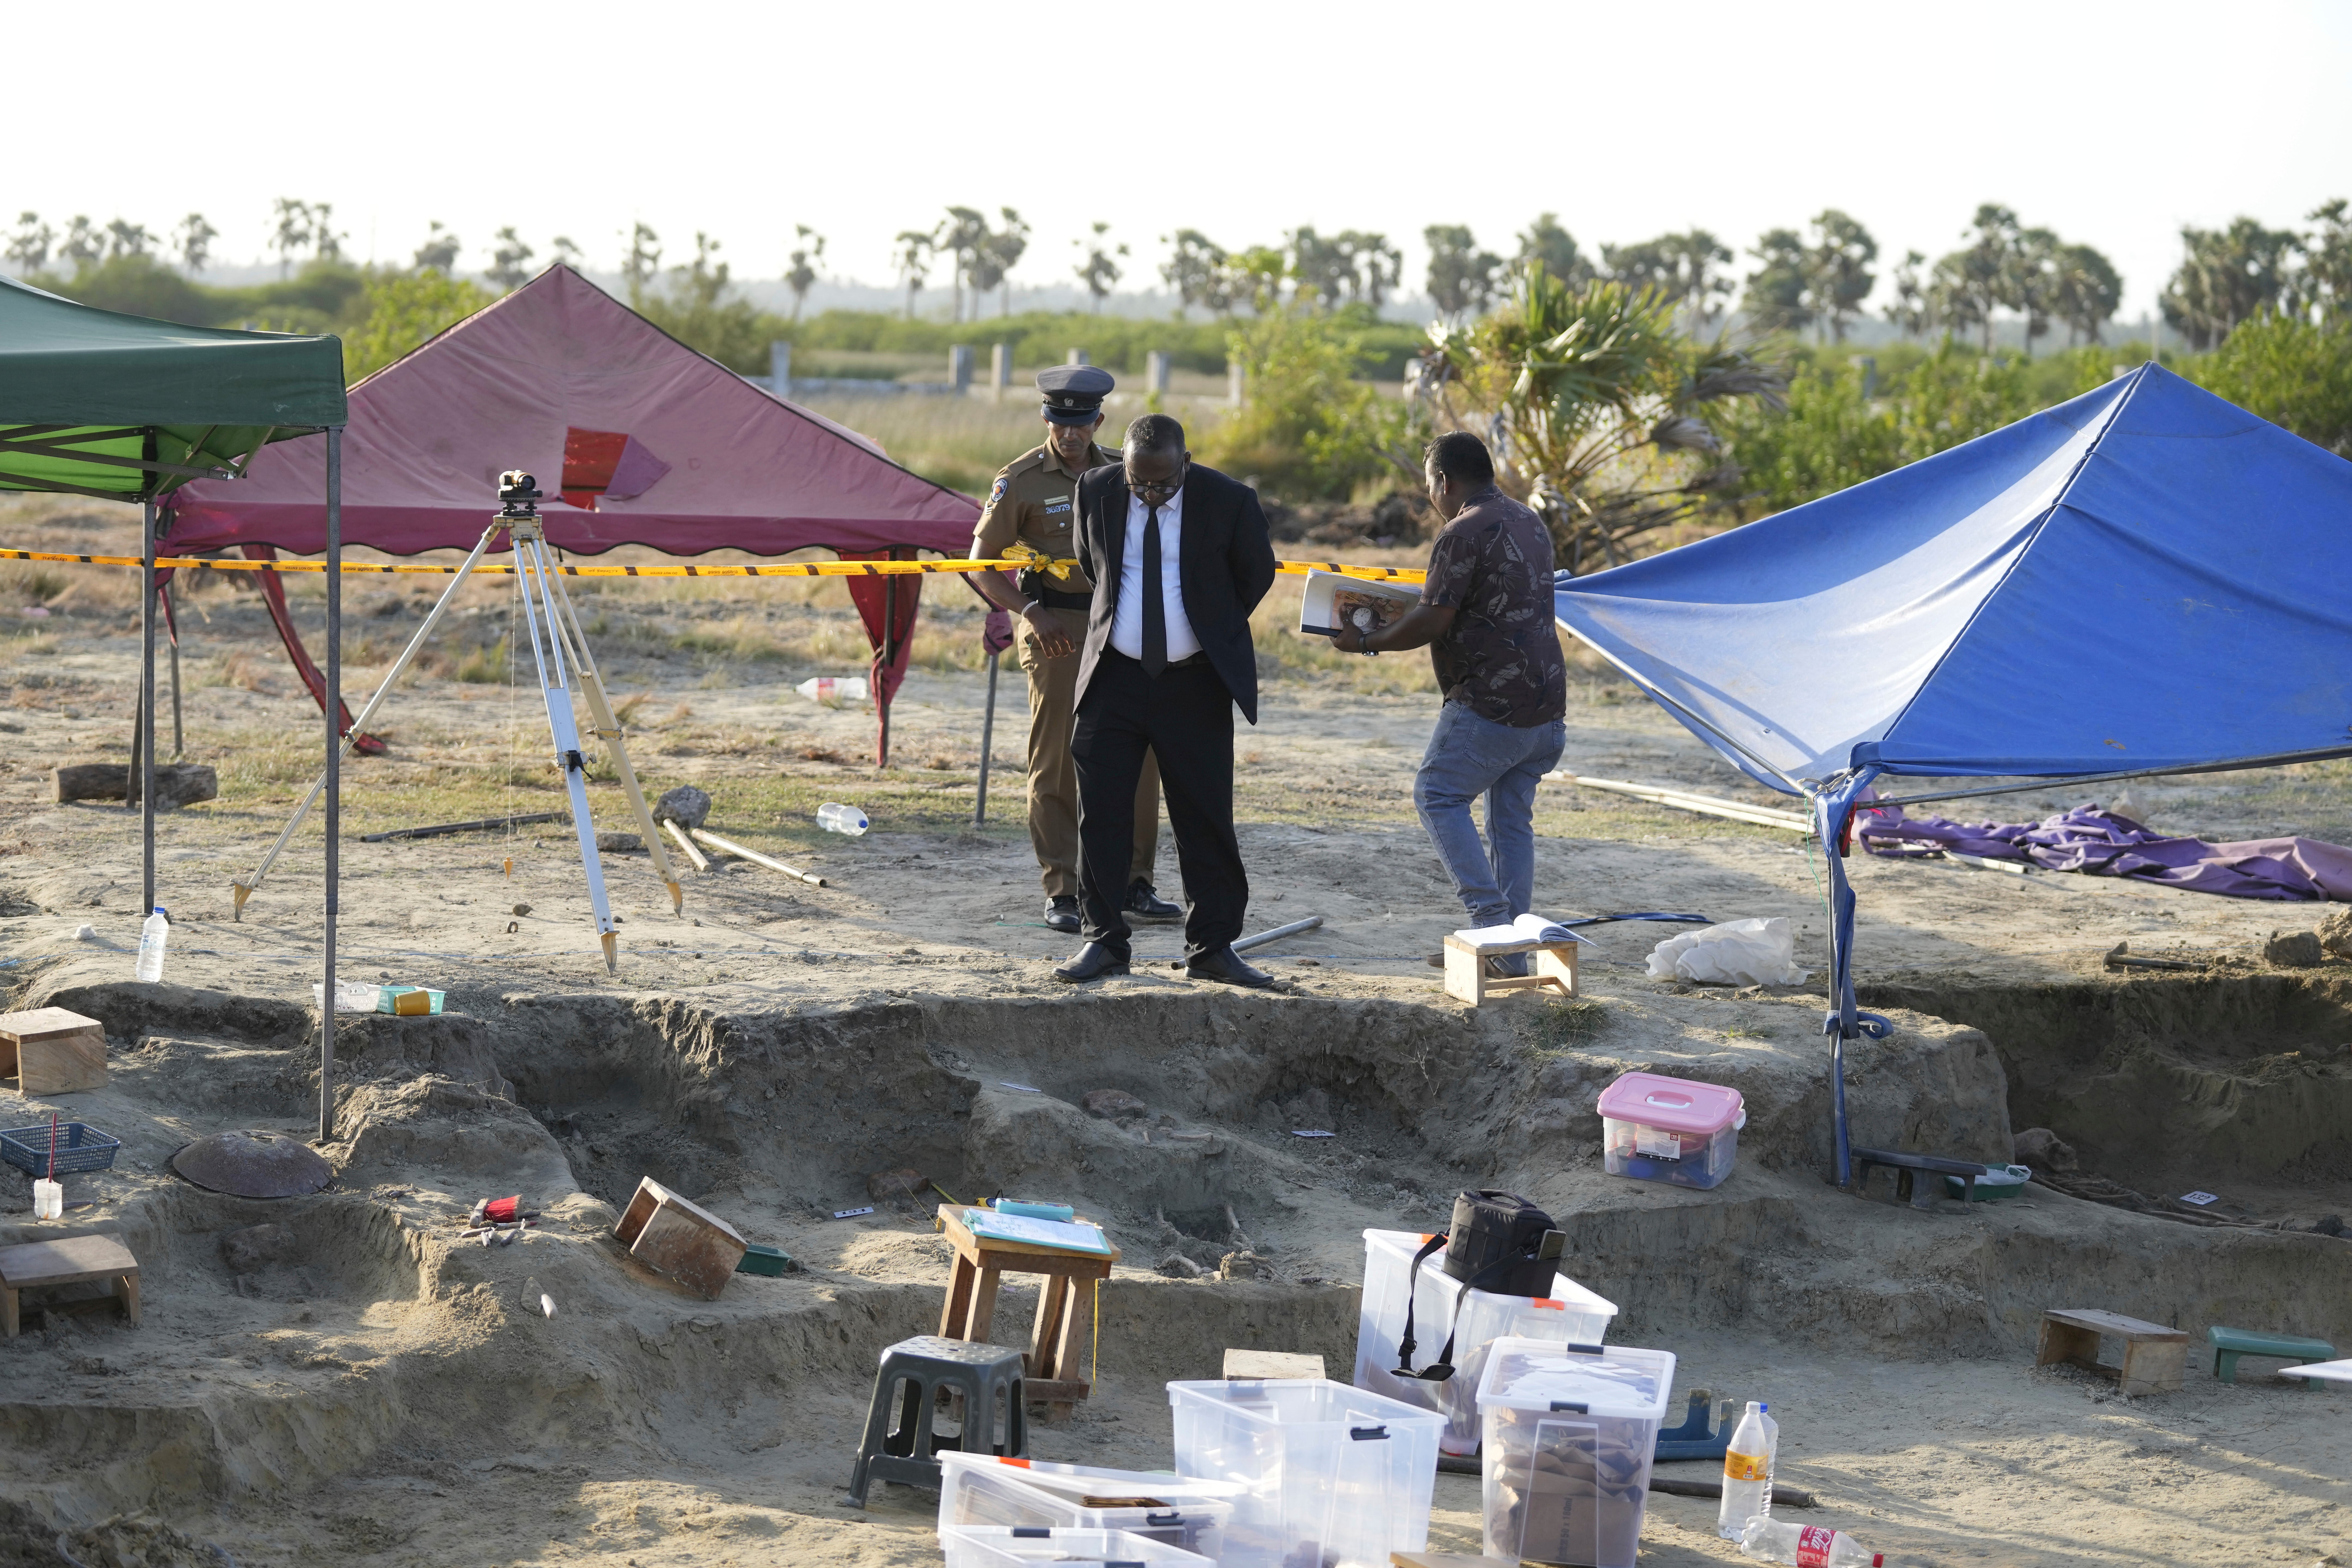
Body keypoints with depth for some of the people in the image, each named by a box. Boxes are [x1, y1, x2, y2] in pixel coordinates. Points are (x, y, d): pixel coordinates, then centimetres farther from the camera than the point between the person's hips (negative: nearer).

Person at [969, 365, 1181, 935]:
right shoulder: (1020, 481, -4)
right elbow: (981, 566, -4)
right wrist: (1030, 613, -16)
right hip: (1056, 631, -4)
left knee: (1137, 755, 3)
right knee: (1057, 763, -2)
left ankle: (1134, 883, 13)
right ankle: (1062, 893, 3)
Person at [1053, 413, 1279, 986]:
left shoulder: (1228, 500, -10)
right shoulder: (1096, 491, -4)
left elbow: (1257, 574, 7)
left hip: (1195, 682, -2)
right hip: (1115, 677, 2)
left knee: (1206, 819, 2)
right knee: (1100, 812, 0)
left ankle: (1212, 949, 10)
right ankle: (1104, 941, 10)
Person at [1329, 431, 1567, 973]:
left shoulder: (1464, 533, -12)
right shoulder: (1530, 523, 16)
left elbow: (1432, 622, -16)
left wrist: (1366, 641, -2)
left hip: (1491, 704, -9)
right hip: (1547, 704, 9)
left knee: (1438, 796, 2)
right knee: (1513, 817, 11)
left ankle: (1489, 913, -9)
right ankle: (1512, 952, 11)